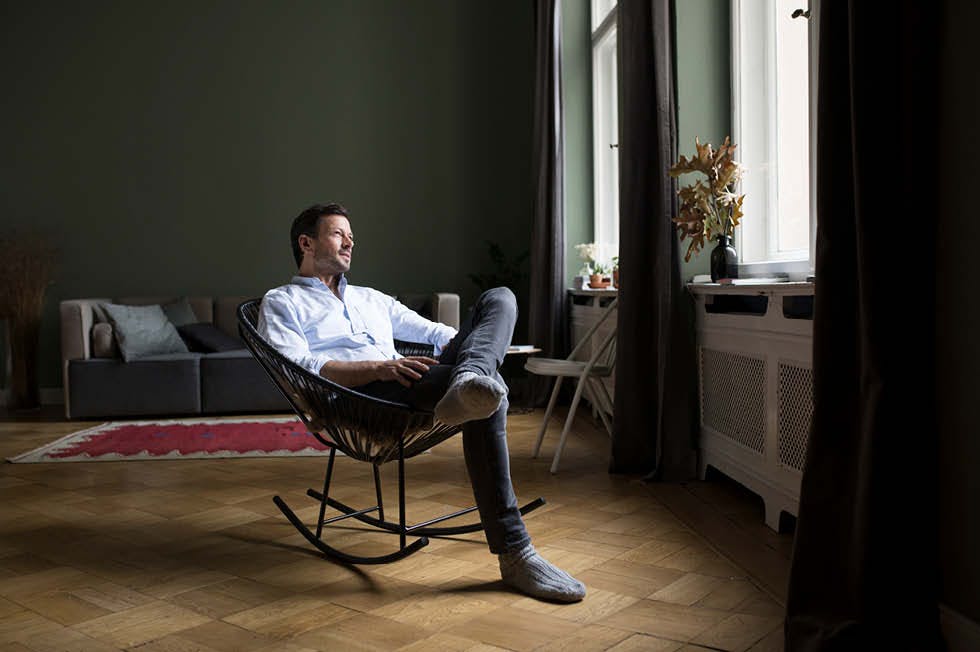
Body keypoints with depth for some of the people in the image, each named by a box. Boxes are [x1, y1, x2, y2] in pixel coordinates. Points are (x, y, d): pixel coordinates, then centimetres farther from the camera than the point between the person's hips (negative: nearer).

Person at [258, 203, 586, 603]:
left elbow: (434, 333, 38)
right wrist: (379, 367, -20)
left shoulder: (371, 299, 39)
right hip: (360, 394, -7)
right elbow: (298, 368, -4)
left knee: (499, 298, -14)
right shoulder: (281, 303, 17)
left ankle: (470, 381, -49)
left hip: (410, 383, 7)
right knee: (489, 393, -34)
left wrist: (465, 344, 10)